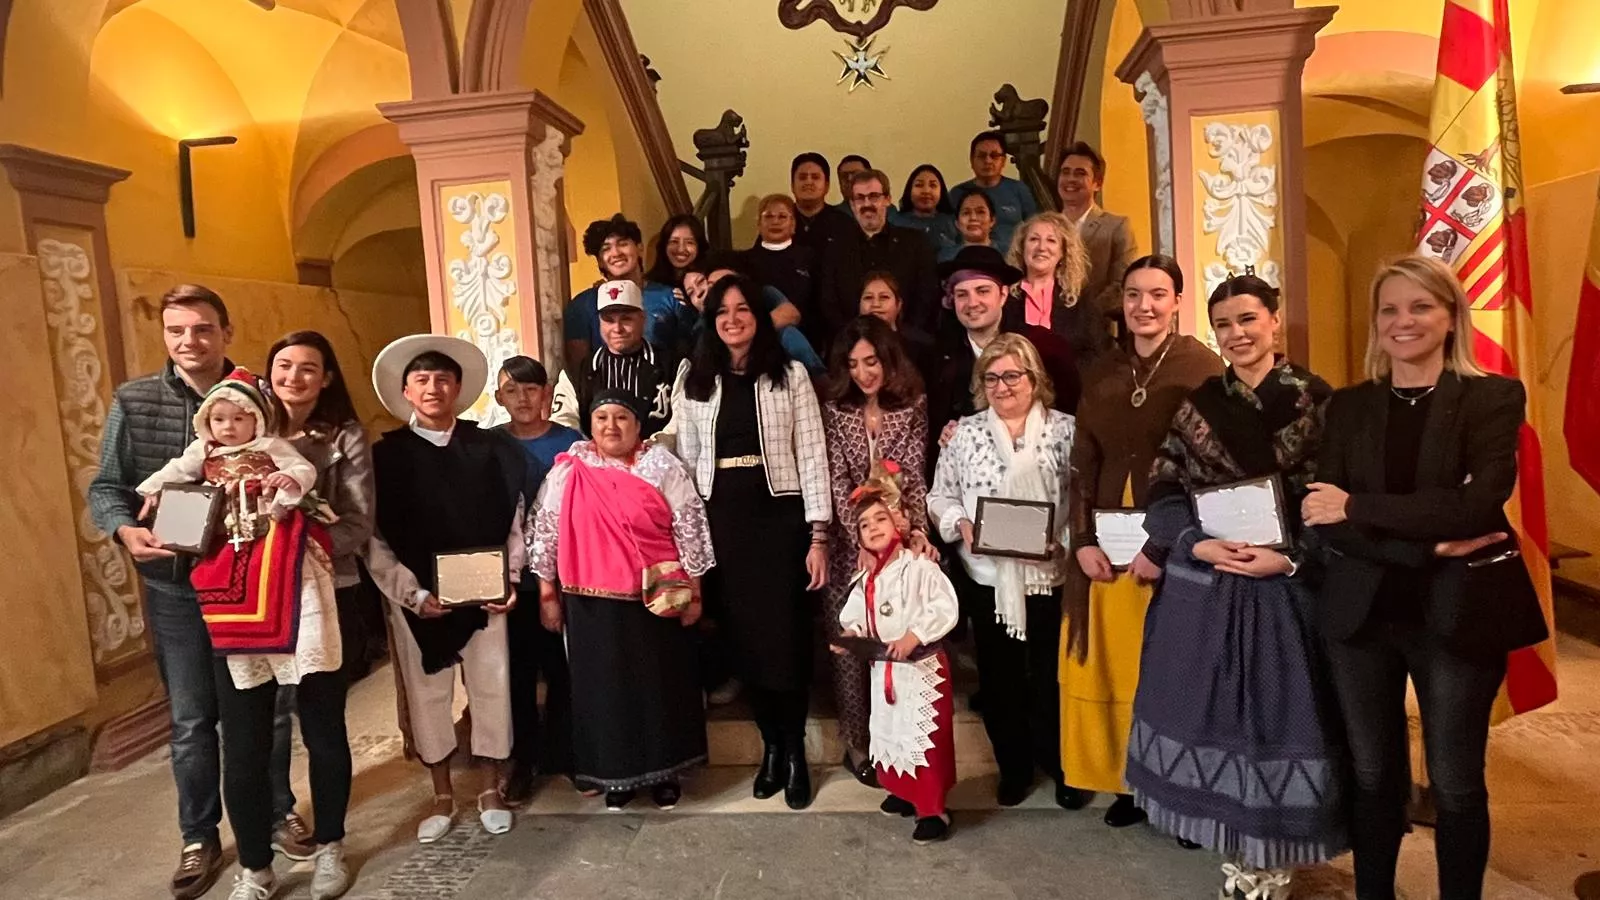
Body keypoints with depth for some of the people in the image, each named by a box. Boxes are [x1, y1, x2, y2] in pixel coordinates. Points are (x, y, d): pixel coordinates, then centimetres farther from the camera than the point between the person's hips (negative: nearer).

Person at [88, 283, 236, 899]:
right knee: (191, 720, 10)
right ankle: (200, 839, 29)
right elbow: (106, 489, 1)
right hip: (174, 588, 1)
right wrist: (126, 529, -19)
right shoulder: (133, 402, -1)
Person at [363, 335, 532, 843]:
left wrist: (510, 582, -7)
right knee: (426, 694, 10)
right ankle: (442, 796, 28)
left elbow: (515, 521, 2)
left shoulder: (491, 450, 1)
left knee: (490, 687, 6)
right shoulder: (385, 455, -1)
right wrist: (412, 593, -12)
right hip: (415, 599, 0)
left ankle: (489, 791, 25)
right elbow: (374, 538, -4)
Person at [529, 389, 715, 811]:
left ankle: (664, 770, 27)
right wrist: (547, 593, 5)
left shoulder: (662, 466, -3)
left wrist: (693, 592, -4)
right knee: (604, 686, 10)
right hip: (592, 603, 1)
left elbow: (689, 529, -3)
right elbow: (545, 530, 6)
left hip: (656, 599, -1)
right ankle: (616, 774, 27)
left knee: (661, 682, 9)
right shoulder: (568, 470, 2)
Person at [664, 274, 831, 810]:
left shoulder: (790, 375, 0)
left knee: (787, 636, 0)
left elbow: (812, 456, -4)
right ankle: (771, 745, 27)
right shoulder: (692, 379, 7)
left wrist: (819, 535, -9)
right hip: (720, 520, 3)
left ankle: (794, 750, 19)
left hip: (780, 515, -2)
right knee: (743, 637, 9)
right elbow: (685, 461, 8)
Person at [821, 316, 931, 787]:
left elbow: (914, 476, -3)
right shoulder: (835, 410, 0)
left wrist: (917, 528, -19)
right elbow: (838, 482, -6)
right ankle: (857, 743, 17)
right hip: (850, 541, 0)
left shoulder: (912, 406, 2)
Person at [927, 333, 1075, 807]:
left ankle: (1062, 765, 34)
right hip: (987, 576, 2)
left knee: (1053, 674, 9)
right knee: (999, 676, 13)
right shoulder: (964, 433, 4)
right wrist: (962, 524, -12)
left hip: (1051, 574, -1)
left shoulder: (1064, 429, -1)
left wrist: (1063, 538, -18)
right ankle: (1014, 767, 33)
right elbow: (940, 496, 6)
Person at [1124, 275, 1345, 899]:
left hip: (1286, 587, -2)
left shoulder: (1315, 400, -2)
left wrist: (1288, 557, -16)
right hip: (1202, 587, 2)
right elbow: (1162, 493, 2)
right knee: (1210, 712, 9)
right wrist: (1199, 545, -13)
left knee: (1279, 714, 6)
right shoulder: (1197, 404, 5)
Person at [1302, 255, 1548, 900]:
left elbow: (1478, 504, -18)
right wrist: (1430, 544, -18)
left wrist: (1356, 506, -17)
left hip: (1457, 613, -2)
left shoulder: (1494, 397, -2)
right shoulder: (1348, 406, 4)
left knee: (1455, 785, 11)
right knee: (1373, 778, 14)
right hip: (1362, 611, 2)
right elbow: (1323, 519, -7)